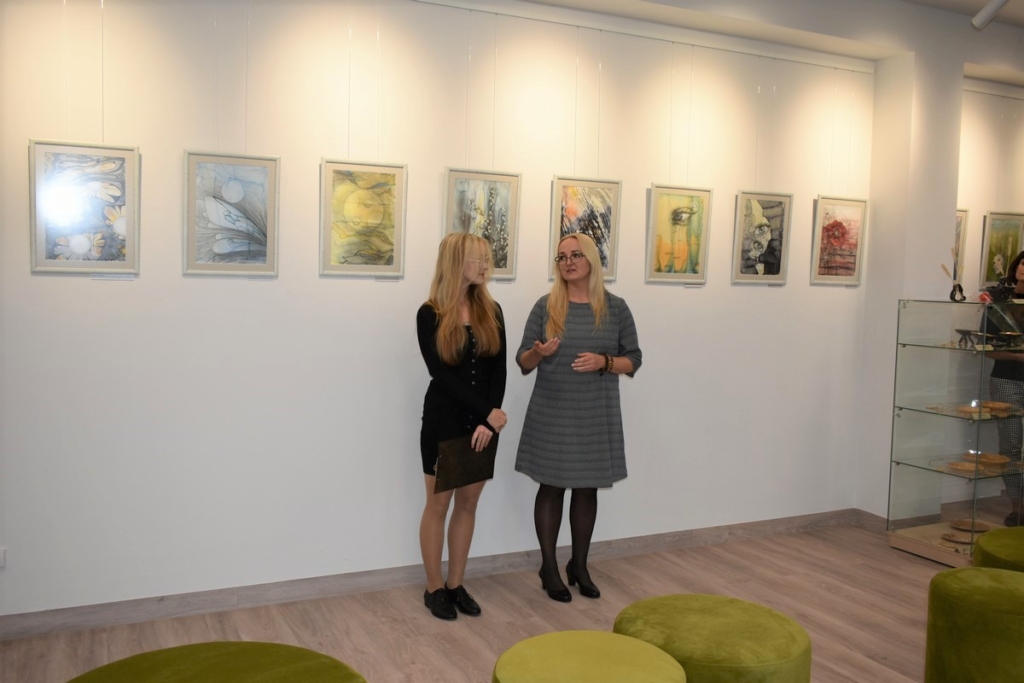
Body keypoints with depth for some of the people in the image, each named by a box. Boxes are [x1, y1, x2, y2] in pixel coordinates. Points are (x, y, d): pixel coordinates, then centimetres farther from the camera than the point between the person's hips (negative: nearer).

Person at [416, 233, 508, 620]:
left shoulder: (491, 311, 3)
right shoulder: (430, 315, -9)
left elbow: (498, 369, -2)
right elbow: (440, 374, -14)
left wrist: (489, 417, -15)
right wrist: (488, 411, -18)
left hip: (482, 424, 4)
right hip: (444, 421, -4)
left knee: (468, 504, 11)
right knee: (438, 505, 6)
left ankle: (456, 585, 23)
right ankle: (434, 588, 19)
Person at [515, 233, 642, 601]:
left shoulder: (615, 308, 1)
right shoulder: (546, 306, -1)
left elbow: (633, 359, 4)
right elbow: (523, 361, 1)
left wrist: (604, 362, -16)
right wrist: (539, 352, -21)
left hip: (596, 415, 1)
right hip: (551, 414, -1)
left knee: (588, 488, 10)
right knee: (551, 487, 5)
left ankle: (579, 565, 26)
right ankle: (549, 568, 19)